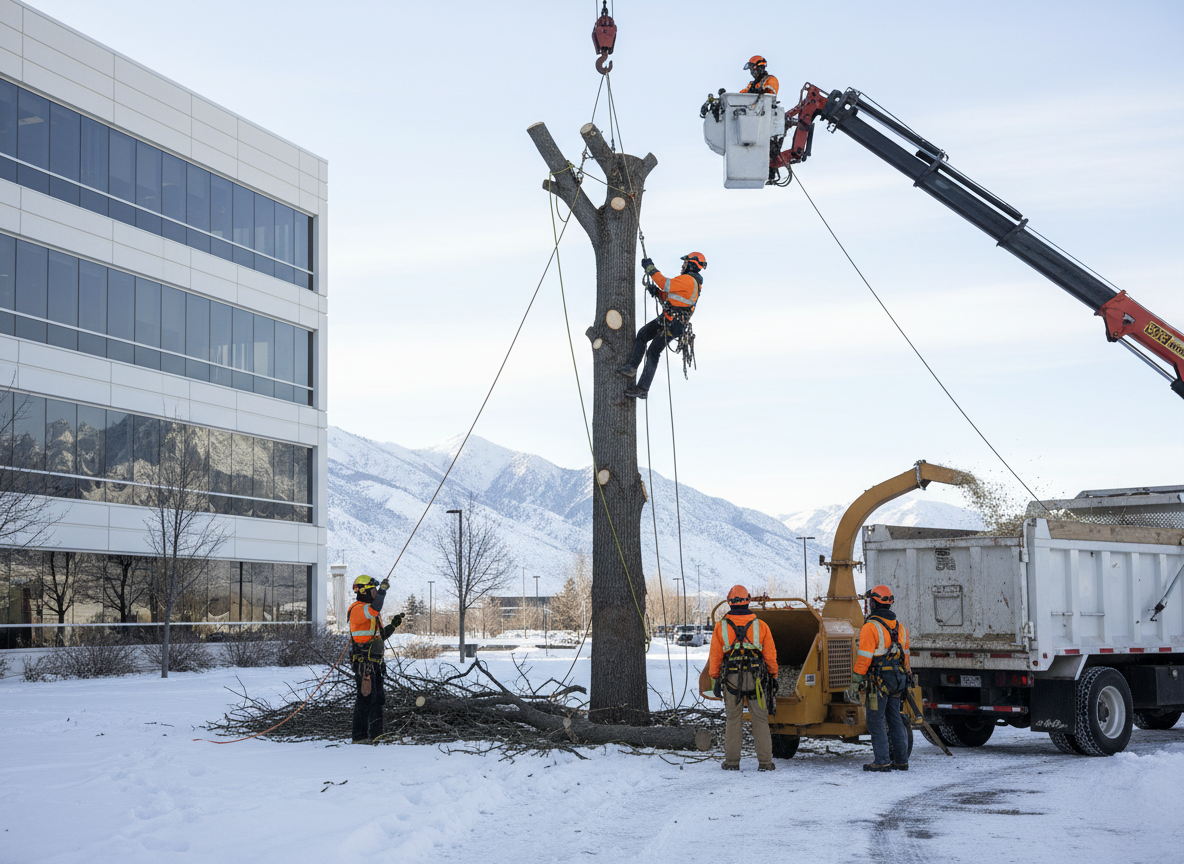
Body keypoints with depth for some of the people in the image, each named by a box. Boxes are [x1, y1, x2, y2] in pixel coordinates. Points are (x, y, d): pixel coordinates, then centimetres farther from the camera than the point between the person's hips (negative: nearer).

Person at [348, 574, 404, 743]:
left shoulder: (371, 612, 21)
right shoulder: (358, 609, -10)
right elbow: (374, 609, -33)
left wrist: (392, 625, 12)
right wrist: (382, 590, -25)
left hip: (374, 662, 10)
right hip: (363, 661, -10)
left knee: (377, 699, 11)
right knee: (366, 697, -9)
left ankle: (376, 734, 15)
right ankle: (360, 735, -7)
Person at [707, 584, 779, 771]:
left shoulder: (721, 627, -1)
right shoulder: (760, 626, 0)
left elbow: (715, 657, 2)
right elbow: (771, 655, 3)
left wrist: (714, 679, 9)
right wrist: (773, 677, 13)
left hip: (731, 679, 0)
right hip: (756, 679, 0)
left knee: (733, 720, 8)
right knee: (760, 720, 6)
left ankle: (732, 762, 8)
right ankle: (765, 762, 5)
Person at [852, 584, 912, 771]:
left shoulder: (871, 627, -13)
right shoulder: (900, 627, 12)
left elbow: (864, 657, -17)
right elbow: (905, 654, 18)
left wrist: (856, 680, -13)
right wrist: (903, 675, 24)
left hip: (878, 679, -8)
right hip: (898, 679, 8)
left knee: (876, 720, -2)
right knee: (894, 719, 14)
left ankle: (882, 761, -5)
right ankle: (901, 760, 17)